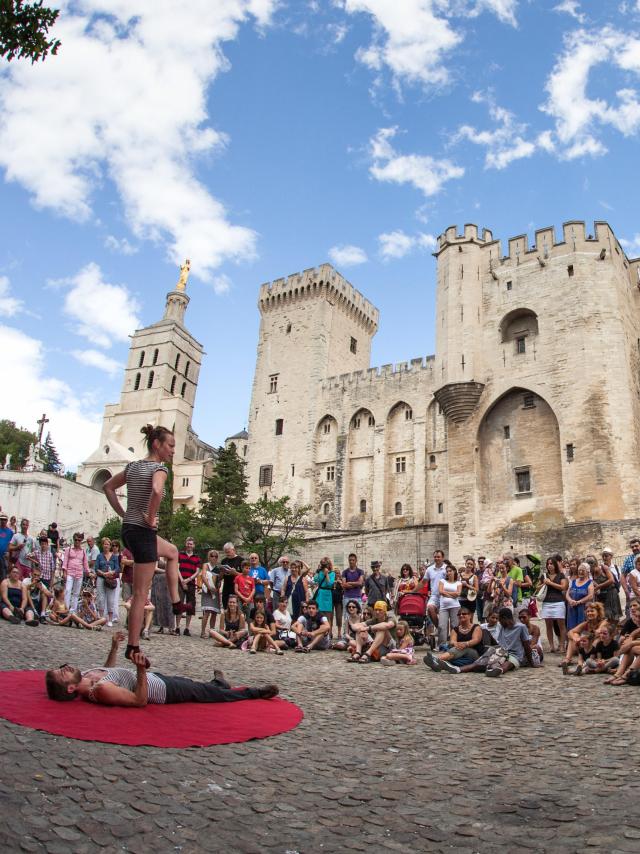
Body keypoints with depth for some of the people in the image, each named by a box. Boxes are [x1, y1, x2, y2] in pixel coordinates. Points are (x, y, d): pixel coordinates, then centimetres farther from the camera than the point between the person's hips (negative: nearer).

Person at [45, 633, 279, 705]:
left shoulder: (86, 675, -7)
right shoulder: (100, 691, -34)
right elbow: (140, 701, -33)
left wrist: (114, 647, 9)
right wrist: (141, 670, -46)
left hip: (155, 678, 8)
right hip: (164, 690, -8)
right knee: (211, 694, 9)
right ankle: (255, 693, 27)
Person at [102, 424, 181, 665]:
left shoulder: (133, 466, 12)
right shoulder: (159, 468, -13)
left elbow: (108, 487, 20)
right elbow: (156, 491, -34)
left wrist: (123, 514, 15)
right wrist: (151, 518, -19)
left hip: (128, 529, 9)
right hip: (143, 532, -9)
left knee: (172, 552, 32)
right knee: (141, 593, 0)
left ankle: (176, 602, 32)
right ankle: (132, 647, 7)